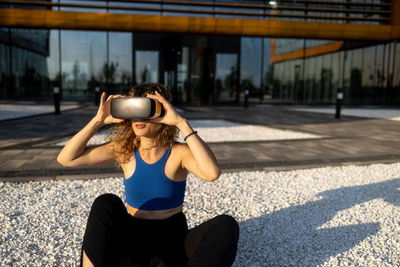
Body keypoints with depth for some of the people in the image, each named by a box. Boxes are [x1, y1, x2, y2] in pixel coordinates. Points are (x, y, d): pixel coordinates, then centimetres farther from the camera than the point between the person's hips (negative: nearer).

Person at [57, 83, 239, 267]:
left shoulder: (178, 153, -10)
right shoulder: (124, 150, -1)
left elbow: (212, 173, -32)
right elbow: (66, 159, -4)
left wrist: (181, 122, -31)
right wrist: (99, 120, -15)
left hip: (171, 249, -1)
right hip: (131, 244, 1)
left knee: (227, 226, -28)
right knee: (106, 203, -28)